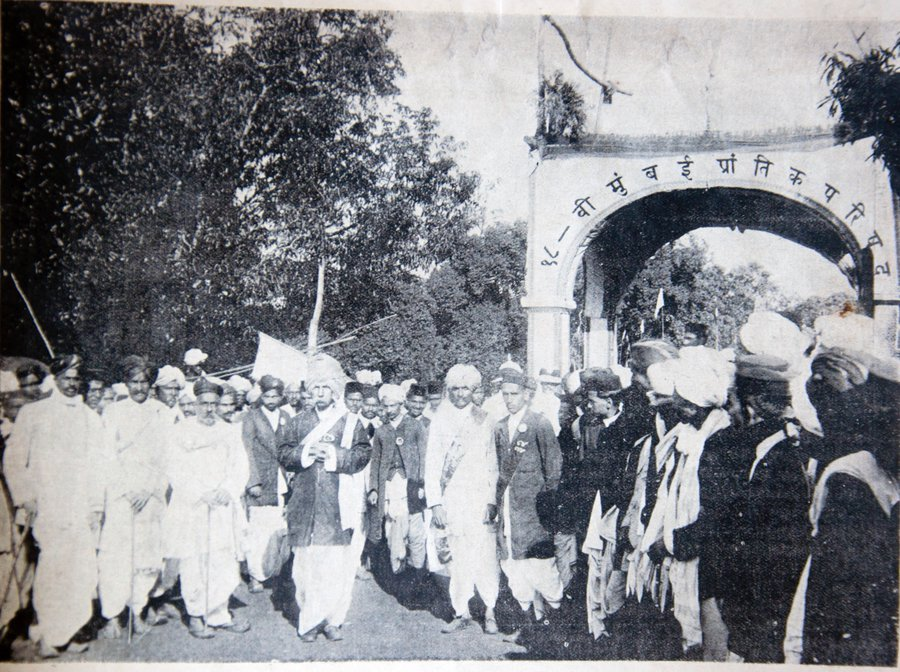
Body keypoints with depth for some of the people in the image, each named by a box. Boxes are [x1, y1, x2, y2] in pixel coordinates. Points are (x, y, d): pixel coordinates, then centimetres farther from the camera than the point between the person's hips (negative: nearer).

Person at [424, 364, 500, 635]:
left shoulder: (484, 421, 5)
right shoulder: (439, 420, 4)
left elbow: (492, 464, 5)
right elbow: (432, 464, 3)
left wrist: (491, 500, -4)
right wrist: (435, 503, -4)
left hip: (479, 498, 0)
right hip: (450, 498, 0)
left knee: (485, 557, -4)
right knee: (458, 559, 4)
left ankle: (490, 611, 11)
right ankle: (462, 612, 16)